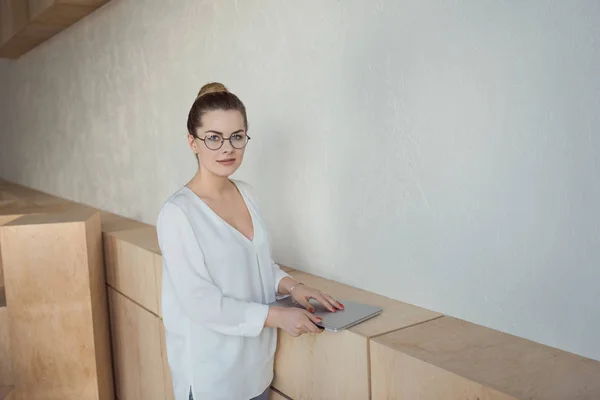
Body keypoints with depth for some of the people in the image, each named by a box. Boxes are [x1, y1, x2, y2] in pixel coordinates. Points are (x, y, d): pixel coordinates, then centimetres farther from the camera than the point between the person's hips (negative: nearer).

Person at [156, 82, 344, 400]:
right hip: (209, 371, -6)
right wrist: (277, 316, -20)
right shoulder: (177, 213, -20)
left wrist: (290, 285, -6)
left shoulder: (245, 193, 1)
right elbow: (200, 302, -21)